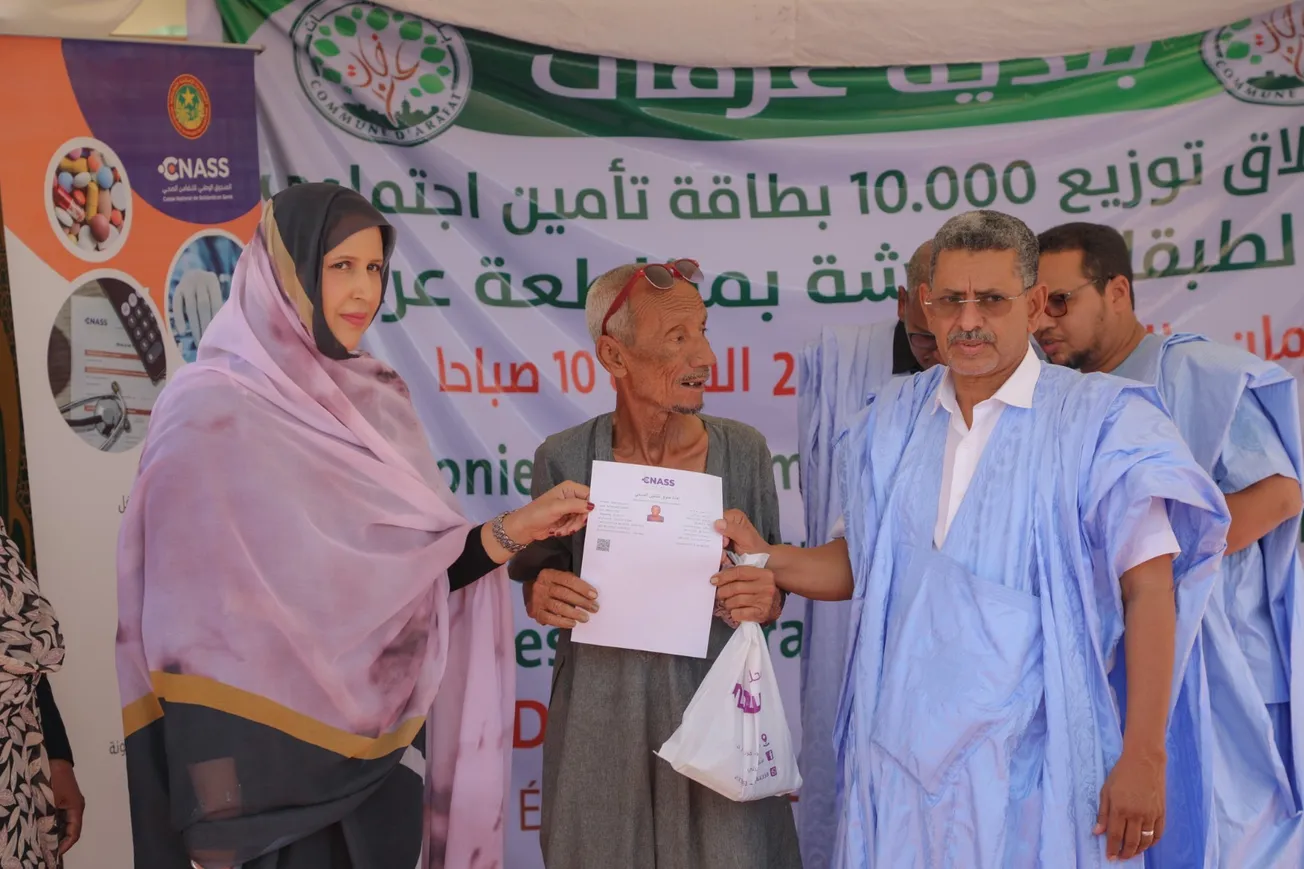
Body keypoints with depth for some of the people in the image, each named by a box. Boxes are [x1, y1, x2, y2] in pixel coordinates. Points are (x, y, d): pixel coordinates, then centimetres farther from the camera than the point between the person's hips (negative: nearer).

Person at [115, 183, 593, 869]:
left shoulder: (376, 401, 5)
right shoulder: (210, 414, -14)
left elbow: (410, 569, 6)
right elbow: (201, 618, -17)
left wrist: (514, 531, -8)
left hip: (384, 735, 6)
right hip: (275, 751, -6)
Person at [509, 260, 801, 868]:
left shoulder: (743, 450, -5)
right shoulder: (564, 459, -8)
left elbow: (772, 578, 6)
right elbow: (539, 573, 6)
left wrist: (764, 603, -16)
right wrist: (541, 597, -16)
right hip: (600, 712, 0)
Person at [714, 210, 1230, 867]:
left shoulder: (1101, 421, -6)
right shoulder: (893, 419, 7)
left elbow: (1149, 591, -9)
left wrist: (1143, 757, -13)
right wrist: (770, 562, -2)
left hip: (1028, 759, -3)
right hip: (901, 750, 4)